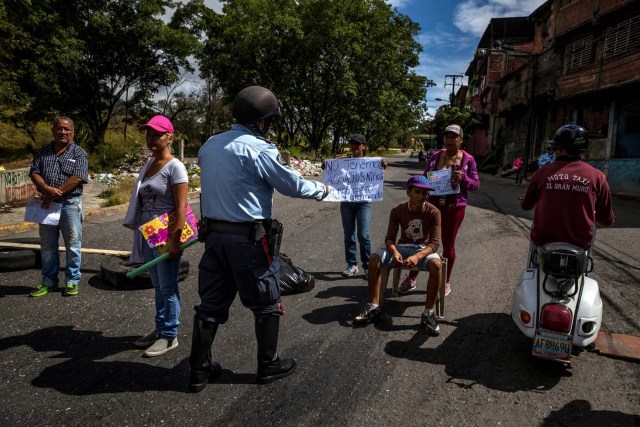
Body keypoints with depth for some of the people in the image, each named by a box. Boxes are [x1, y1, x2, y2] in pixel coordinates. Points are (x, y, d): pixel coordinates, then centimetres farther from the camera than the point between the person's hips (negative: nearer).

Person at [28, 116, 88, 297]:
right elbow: (34, 173, 3)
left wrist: (55, 193, -16)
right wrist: (48, 189, -16)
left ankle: (72, 281, 14)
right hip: (47, 204, 4)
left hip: (70, 203, -4)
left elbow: (77, 178, -13)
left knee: (73, 244, 2)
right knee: (47, 245, 11)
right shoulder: (43, 152, 11)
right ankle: (48, 281, 24)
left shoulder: (79, 153, -2)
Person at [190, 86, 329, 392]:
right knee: (266, 304, 12)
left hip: (214, 235, 7)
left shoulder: (210, 145, 8)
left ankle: (199, 370, 24)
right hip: (249, 239, -6)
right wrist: (322, 190, 10)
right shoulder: (259, 149, -14)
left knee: (211, 304, 15)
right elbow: (293, 185, -7)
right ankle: (268, 365, 26)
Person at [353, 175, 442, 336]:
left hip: (424, 248, -2)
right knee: (375, 259, -23)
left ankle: (428, 313, -23)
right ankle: (374, 307, -16)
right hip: (403, 246, 2)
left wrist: (417, 256, -37)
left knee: (436, 265, -36)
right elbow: (390, 237, -9)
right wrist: (394, 252, -32)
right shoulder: (397, 211, -10)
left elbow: (435, 242, -19)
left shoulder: (433, 212, -16)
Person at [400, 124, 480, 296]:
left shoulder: (468, 160, -2)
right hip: (433, 205, 2)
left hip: (455, 208, -1)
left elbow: (476, 185, -1)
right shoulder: (435, 156, 2)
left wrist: (463, 178, -22)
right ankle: (411, 278, 17)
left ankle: (446, 282, 25)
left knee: (448, 245, 9)